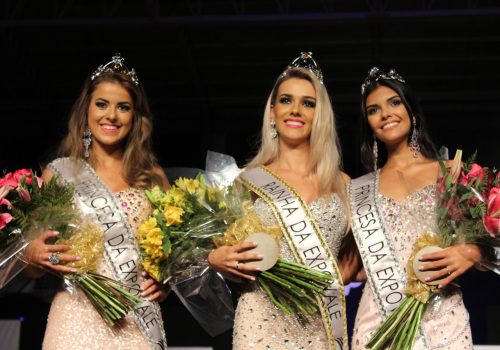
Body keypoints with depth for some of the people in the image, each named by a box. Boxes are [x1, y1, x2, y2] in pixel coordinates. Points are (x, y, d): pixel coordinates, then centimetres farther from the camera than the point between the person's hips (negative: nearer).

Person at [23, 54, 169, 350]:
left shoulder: (153, 177, 7)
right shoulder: (59, 173, 1)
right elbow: (31, 246, 5)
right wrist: (34, 255, -17)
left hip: (140, 322, 2)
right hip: (80, 319, -2)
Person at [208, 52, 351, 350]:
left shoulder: (342, 183, 7)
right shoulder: (249, 181, 2)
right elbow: (232, 260, 7)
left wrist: (334, 280, -3)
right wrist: (216, 259, -14)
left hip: (326, 325, 2)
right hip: (265, 323, -2)